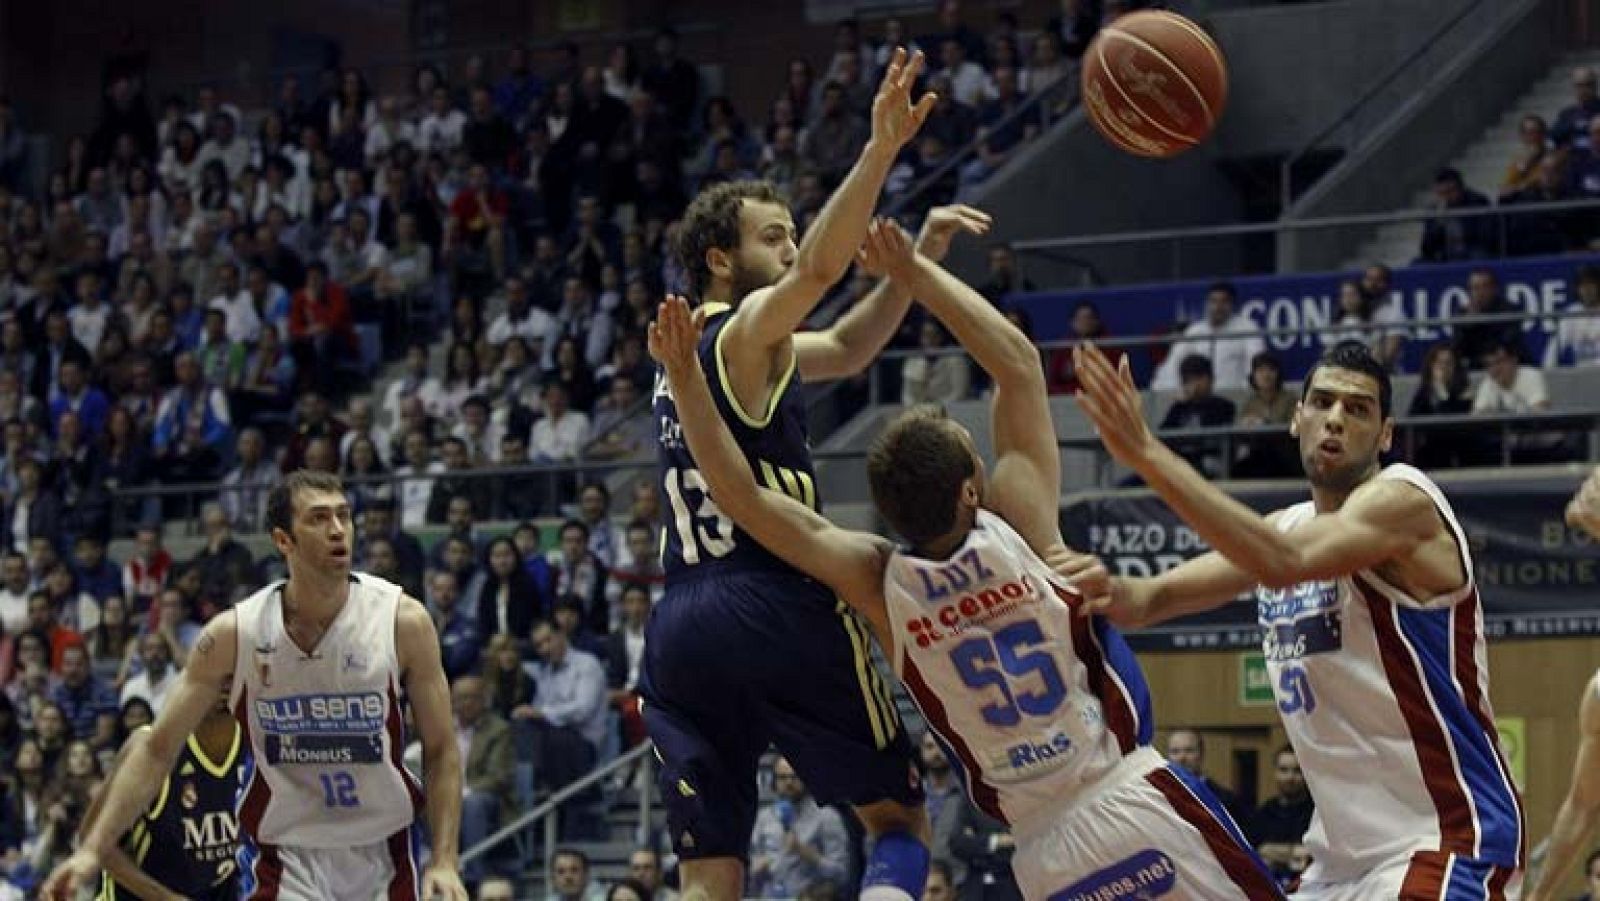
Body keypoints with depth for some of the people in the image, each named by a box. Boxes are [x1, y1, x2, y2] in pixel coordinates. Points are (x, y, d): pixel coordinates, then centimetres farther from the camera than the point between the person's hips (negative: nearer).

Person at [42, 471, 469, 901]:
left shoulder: (403, 621, -10)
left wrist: (444, 861, -12)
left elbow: (441, 751, -2)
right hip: (286, 862, -1)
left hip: (382, 857, 1)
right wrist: (91, 851, -11)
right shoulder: (233, 634, -9)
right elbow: (157, 751, -3)